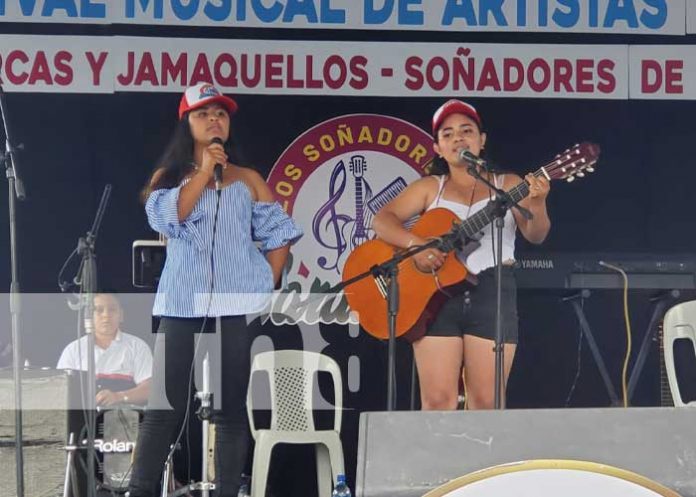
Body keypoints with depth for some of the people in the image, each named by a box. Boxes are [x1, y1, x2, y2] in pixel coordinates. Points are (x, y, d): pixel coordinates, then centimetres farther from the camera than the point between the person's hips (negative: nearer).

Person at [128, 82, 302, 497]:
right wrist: (203, 173, -7)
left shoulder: (248, 179, 12)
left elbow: (279, 235, 9)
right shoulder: (168, 176, 12)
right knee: (166, 404, -4)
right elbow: (167, 218, -8)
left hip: (240, 303, 0)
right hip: (184, 303, 0)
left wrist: (267, 288, 0)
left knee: (233, 407, 1)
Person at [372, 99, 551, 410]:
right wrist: (414, 244, -16)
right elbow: (382, 220, 4)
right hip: (438, 294, 1)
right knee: (437, 400, -7)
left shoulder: (508, 185, 11)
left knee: (486, 403, -3)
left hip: (493, 293, -1)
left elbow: (535, 235, -2)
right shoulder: (429, 188, 14)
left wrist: (537, 204, -25)